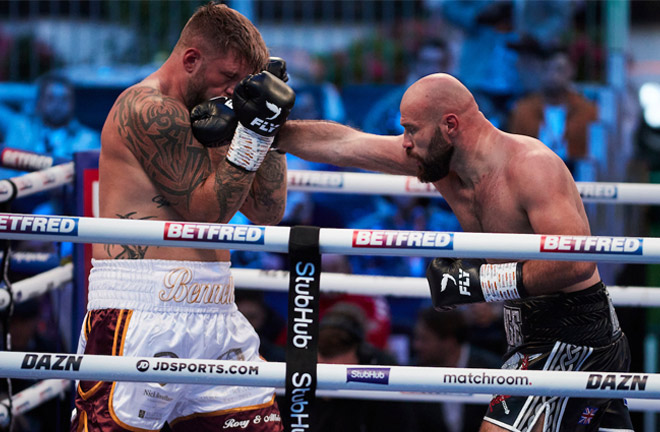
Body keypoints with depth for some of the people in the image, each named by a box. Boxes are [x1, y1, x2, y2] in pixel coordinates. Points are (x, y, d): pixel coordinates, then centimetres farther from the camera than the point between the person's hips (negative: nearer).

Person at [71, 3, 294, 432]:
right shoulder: (150, 110, -9)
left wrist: (272, 127, 8)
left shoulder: (200, 118, 19)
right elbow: (206, 209, -12)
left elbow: (268, 211, 17)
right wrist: (252, 134, -14)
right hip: (141, 314, -9)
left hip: (213, 314, 9)